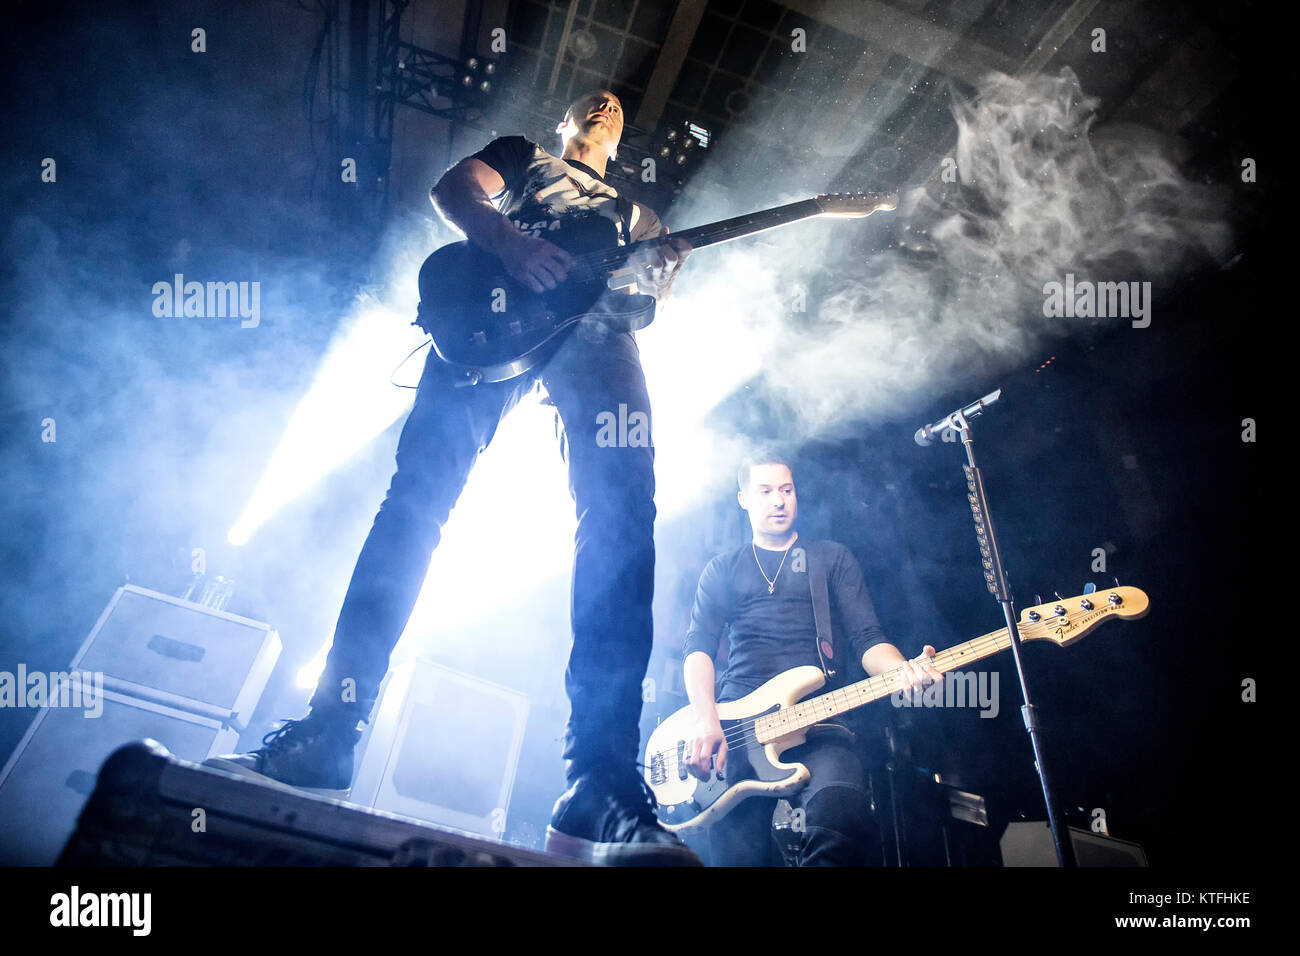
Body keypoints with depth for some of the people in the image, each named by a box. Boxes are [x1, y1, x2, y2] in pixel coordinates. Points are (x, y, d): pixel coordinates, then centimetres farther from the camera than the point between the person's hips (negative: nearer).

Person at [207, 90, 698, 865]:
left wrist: (668, 262, 3)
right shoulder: (524, 155, 35)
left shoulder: (636, 213, 41)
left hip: (599, 333, 1)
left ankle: (602, 794, -30)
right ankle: (327, 732, -18)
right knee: (422, 486, -21)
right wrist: (509, 240, -6)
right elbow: (454, 188, 15)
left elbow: (648, 294, 26)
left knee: (624, 517, -24)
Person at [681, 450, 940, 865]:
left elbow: (867, 640, 9)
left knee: (841, 812, -32)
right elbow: (698, 646, 7)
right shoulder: (722, 570, 19)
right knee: (736, 853, -15)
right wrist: (706, 721, -11)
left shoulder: (832, 557, 18)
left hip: (817, 723, 0)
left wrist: (903, 670, -16)